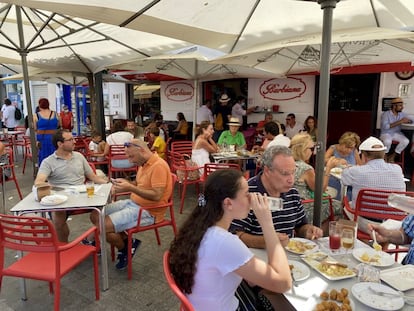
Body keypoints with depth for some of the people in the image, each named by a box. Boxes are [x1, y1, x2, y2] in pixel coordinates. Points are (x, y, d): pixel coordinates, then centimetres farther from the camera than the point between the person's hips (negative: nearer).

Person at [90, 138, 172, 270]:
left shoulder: (159, 166, -21)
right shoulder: (144, 164, 9)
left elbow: (156, 196, -26)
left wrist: (130, 188, -29)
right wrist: (126, 183, 2)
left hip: (148, 212, -10)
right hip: (132, 203, 10)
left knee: (103, 227, -20)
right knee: (95, 215, 5)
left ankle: (126, 249, 8)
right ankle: (127, 242, 8)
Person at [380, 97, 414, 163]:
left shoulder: (402, 114, 3)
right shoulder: (385, 114, -14)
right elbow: (385, 126, -26)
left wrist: (407, 121, -14)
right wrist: (400, 122, -28)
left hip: (397, 133, 5)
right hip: (386, 133, -5)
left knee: (406, 141, -23)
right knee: (387, 141, -37)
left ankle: (392, 156, -7)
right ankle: (385, 156, -9)